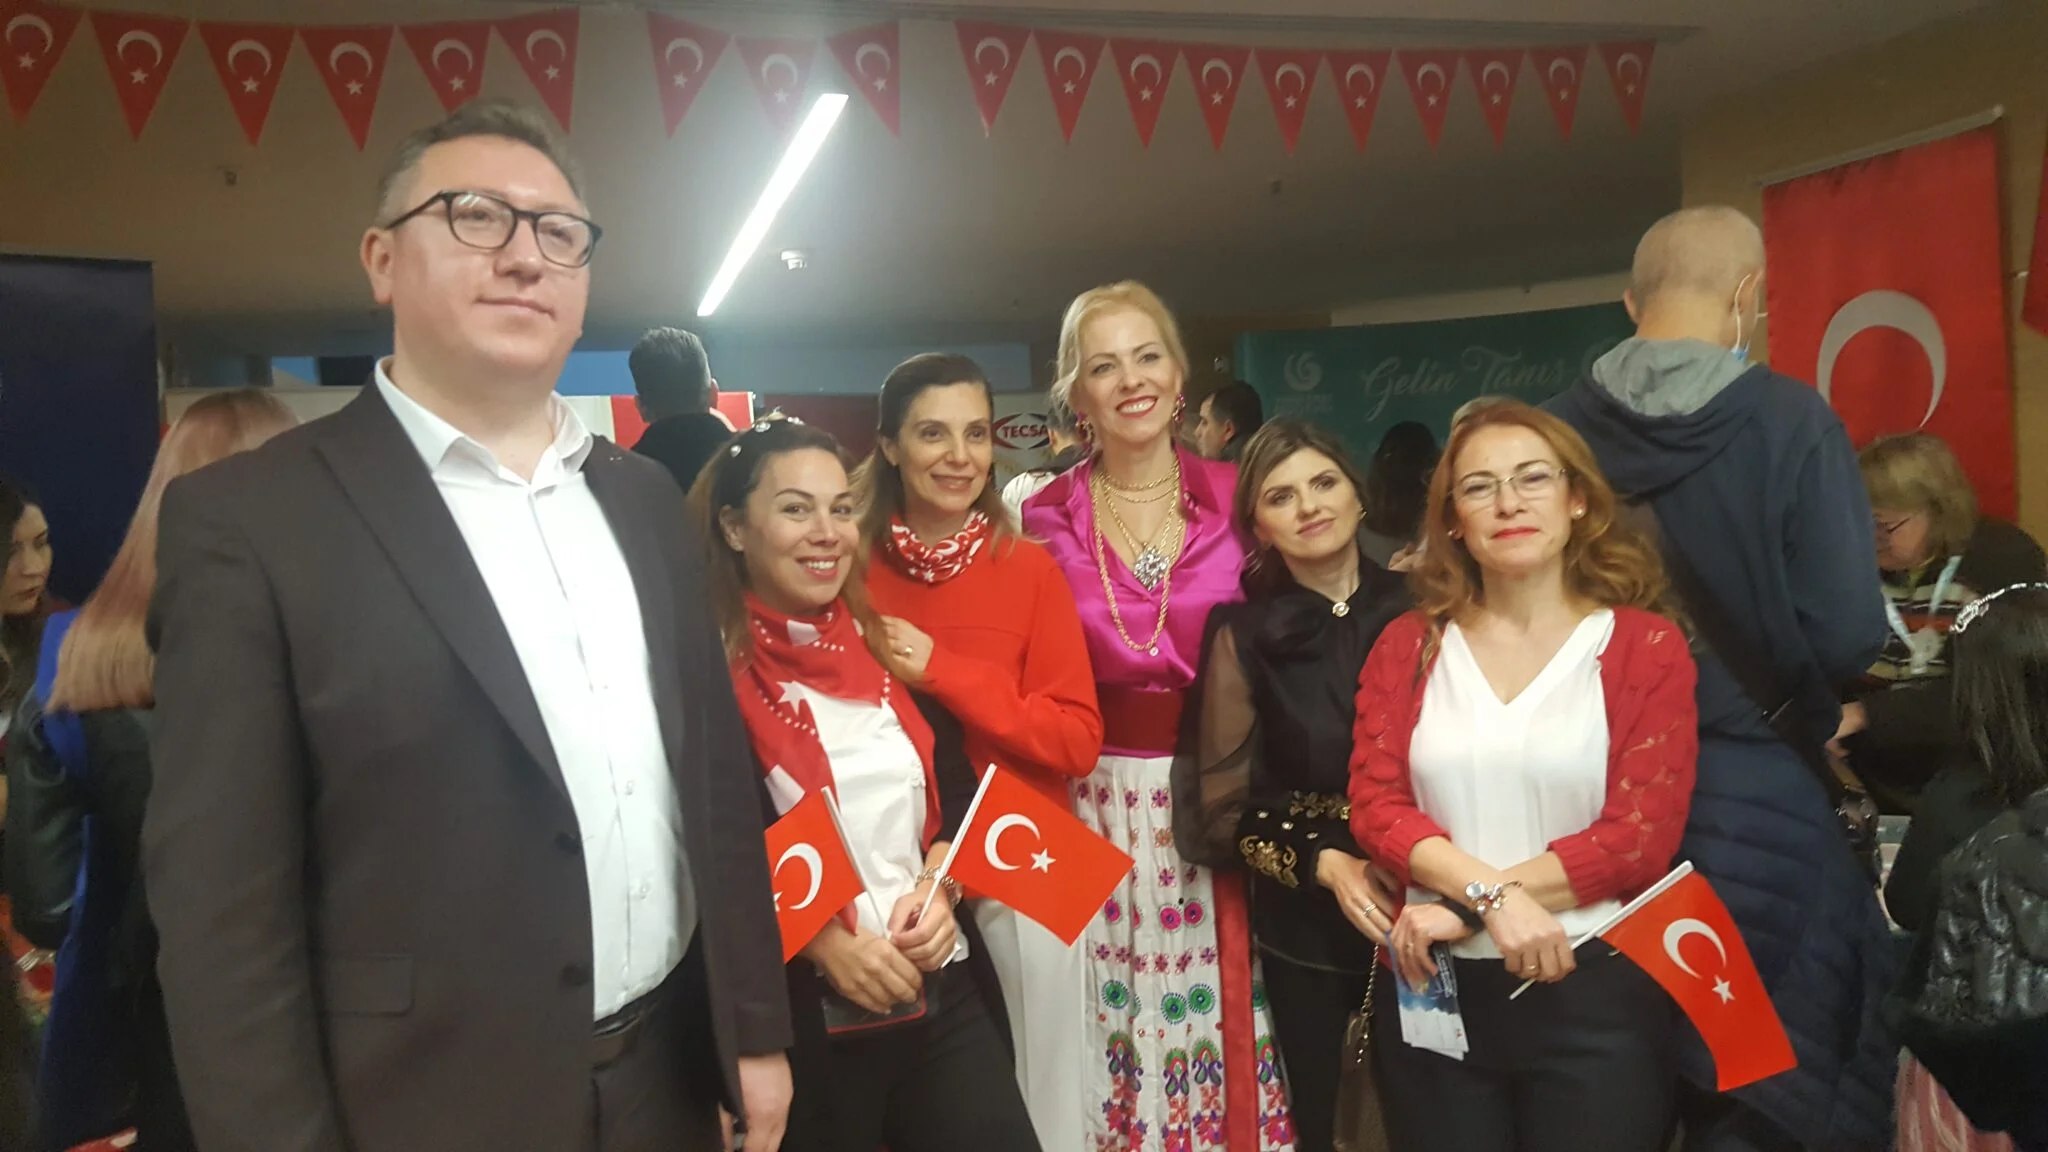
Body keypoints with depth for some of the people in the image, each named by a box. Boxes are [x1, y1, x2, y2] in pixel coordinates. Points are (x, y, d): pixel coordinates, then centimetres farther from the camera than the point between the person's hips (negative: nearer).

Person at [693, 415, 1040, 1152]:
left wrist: (939, 886, -4)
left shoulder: (885, 644, 8)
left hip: (940, 992, 5)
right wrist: (823, 944, -17)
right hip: (799, 1016, -4)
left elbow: (955, 786, 12)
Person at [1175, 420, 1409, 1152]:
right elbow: (1225, 805, -3)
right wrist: (1323, 863, -17)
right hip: (1302, 923, 0)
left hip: (1423, 908, 1)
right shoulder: (1245, 634, -4)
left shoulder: (1416, 611, -3)